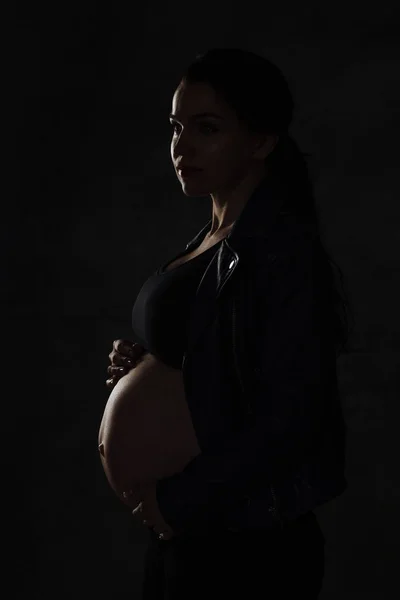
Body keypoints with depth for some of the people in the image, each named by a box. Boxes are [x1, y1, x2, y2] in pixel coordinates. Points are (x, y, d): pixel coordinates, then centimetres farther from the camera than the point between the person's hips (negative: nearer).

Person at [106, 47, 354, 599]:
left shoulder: (284, 251, -17)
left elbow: (289, 420, -21)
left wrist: (177, 498, -15)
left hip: (250, 549, -8)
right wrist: (139, 366, 0)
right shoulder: (207, 243, 8)